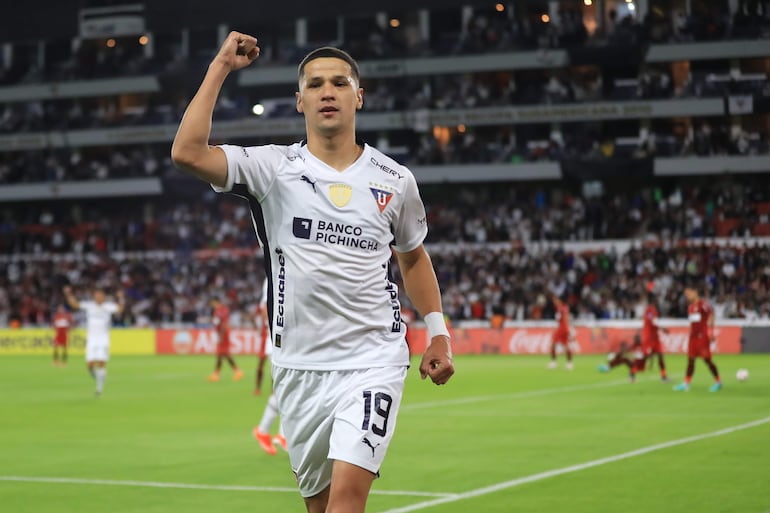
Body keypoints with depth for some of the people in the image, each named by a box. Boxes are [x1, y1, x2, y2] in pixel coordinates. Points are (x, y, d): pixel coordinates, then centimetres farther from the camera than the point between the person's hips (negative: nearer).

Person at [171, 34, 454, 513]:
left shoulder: (395, 180, 5)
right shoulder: (274, 167, -2)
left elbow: (413, 256, 22)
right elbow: (188, 153, -17)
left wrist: (438, 331, 14)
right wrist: (220, 67, -12)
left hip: (374, 361, -1)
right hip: (299, 366, 1)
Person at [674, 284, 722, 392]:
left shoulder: (703, 304, -8)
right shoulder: (690, 307, 15)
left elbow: (711, 317, -11)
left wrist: (710, 333, -16)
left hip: (703, 335, -7)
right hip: (693, 335, 7)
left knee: (707, 359, -6)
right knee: (690, 359, 4)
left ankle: (718, 382, 5)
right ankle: (686, 383, 4)